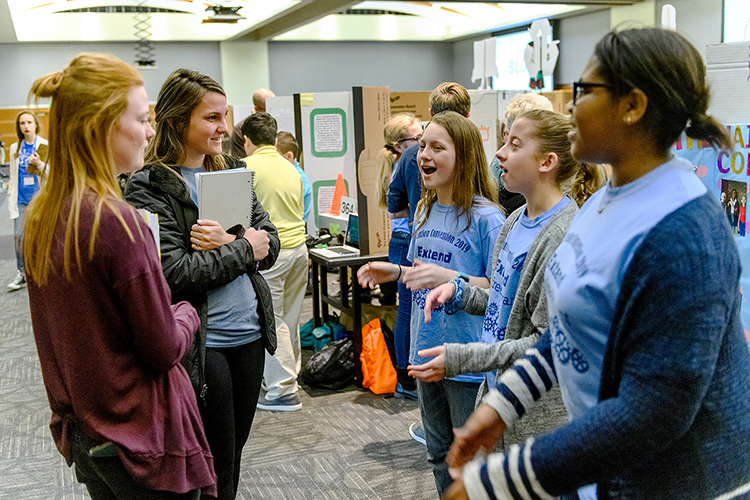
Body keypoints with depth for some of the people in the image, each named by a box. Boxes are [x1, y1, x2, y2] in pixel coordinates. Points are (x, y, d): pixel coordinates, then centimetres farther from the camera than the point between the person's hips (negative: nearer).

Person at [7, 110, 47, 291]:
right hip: (21, 199, 3)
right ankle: (21, 274, 10)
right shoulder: (15, 148, 9)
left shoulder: (46, 146, -1)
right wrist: (11, 199, 12)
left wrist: (40, 164, -21)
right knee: (19, 237, -2)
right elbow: (13, 176, 14)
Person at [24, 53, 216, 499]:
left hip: (81, 429, 8)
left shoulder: (40, 217, 0)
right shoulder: (117, 221, -24)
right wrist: (187, 313, 1)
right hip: (140, 438, -8)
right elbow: (164, 350, -18)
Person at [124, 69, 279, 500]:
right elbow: (174, 272, -21)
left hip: (249, 335, 6)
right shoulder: (149, 187, -12)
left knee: (234, 454, 20)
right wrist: (244, 249, -13)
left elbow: (270, 245, 5)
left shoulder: (232, 172, 8)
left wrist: (227, 241, -14)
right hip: (201, 345, -6)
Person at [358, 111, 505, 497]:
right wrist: (395, 273, 5)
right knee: (440, 456, 21)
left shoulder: (485, 218, -14)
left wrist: (452, 279, -25)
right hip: (427, 352, 7)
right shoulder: (425, 211, 10)